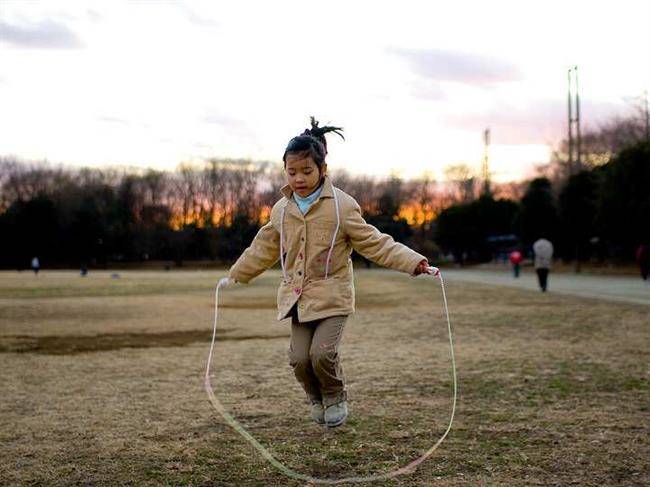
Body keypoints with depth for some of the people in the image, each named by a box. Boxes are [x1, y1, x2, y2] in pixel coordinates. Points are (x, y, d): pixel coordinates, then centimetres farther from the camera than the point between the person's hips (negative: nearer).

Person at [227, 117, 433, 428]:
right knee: (299, 358, -5)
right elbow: (263, 249, 22)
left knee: (322, 352, -18)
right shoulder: (281, 210, 7)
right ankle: (316, 399, 25)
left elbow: (373, 243, -7)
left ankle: (335, 397, 14)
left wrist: (413, 262, -17)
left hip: (332, 296, -4)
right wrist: (235, 275, 30)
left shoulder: (342, 205, -7)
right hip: (297, 296, 4)